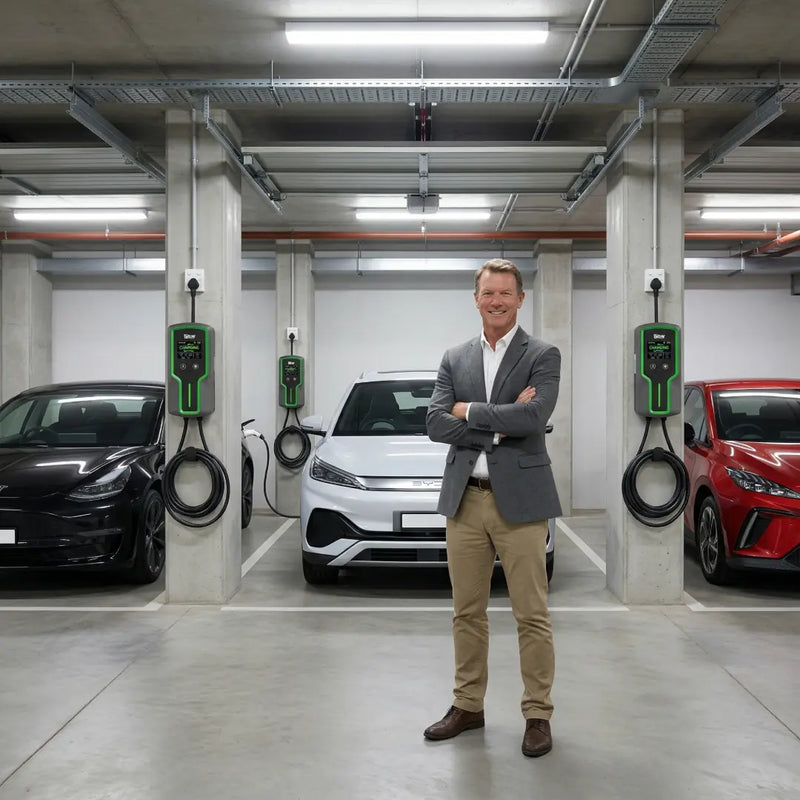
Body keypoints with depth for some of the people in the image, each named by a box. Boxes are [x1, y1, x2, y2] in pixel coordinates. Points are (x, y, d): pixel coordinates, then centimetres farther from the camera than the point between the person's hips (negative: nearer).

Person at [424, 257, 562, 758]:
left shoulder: (543, 356, -1)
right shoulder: (455, 360, 11)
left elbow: (534, 417, -18)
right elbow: (436, 424, -2)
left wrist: (470, 410, -10)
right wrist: (500, 423, -12)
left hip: (520, 500, -4)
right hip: (465, 500, 4)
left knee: (532, 615, 2)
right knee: (468, 612, 13)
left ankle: (538, 715, 15)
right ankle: (468, 706, 26)